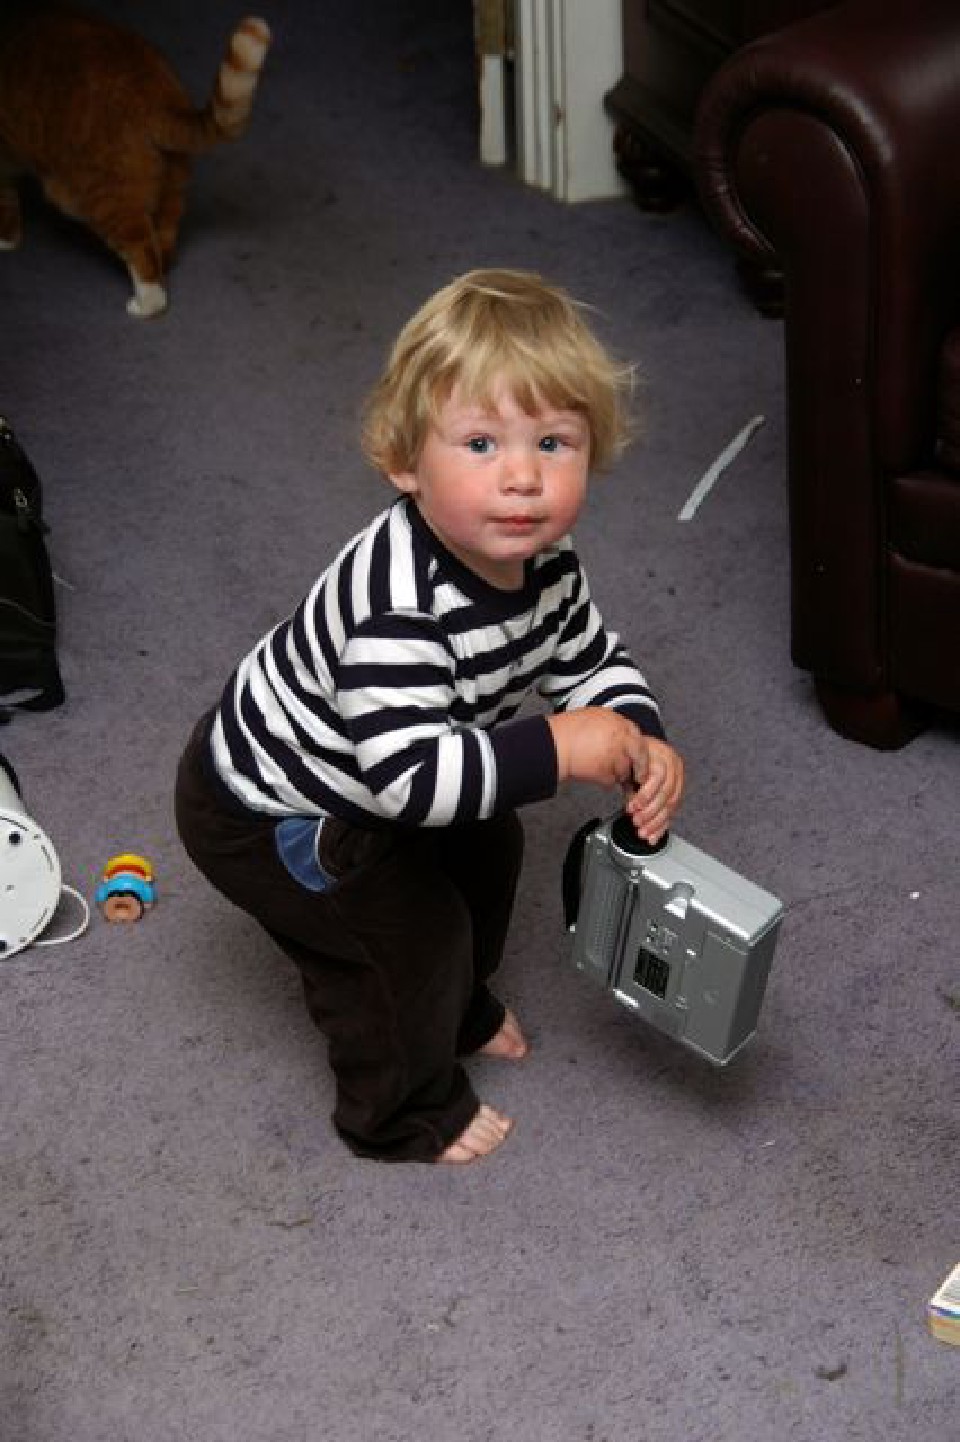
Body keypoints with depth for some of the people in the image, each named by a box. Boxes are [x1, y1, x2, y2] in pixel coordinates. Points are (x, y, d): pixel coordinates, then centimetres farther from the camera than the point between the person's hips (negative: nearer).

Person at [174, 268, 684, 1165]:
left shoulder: (540, 560, -15)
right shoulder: (400, 604, -43)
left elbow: (593, 663, -1)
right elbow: (405, 773, -48)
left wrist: (637, 742, -20)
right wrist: (557, 749, -42)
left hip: (352, 778, 8)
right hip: (260, 814, -8)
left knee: (485, 850, 19)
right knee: (414, 927, -4)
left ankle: (458, 1010, 49)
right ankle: (400, 1113, 26)